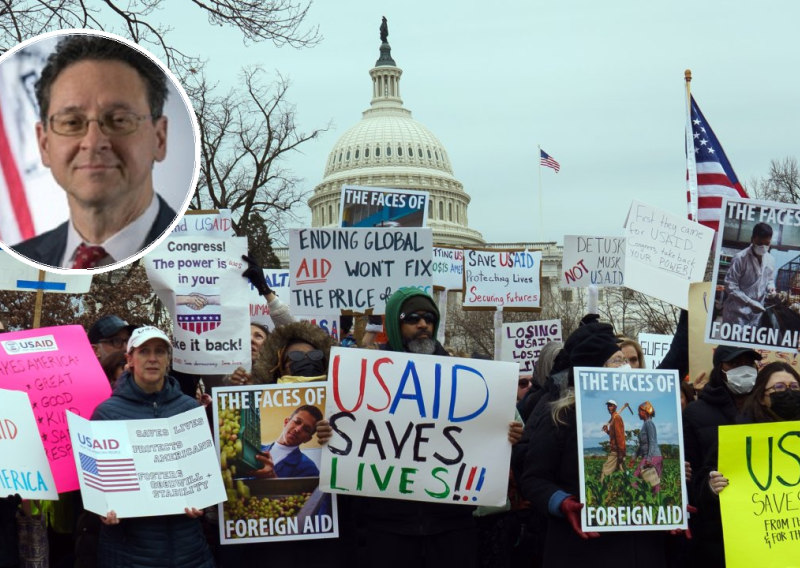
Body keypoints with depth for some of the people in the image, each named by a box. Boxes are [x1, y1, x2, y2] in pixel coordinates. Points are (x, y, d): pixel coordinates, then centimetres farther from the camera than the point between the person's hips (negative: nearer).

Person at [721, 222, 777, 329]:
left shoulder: (770, 260, 4)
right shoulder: (740, 258, -14)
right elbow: (730, 286, -15)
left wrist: (771, 287, -3)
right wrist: (750, 302, -20)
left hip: (756, 314, 5)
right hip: (737, 313, -5)